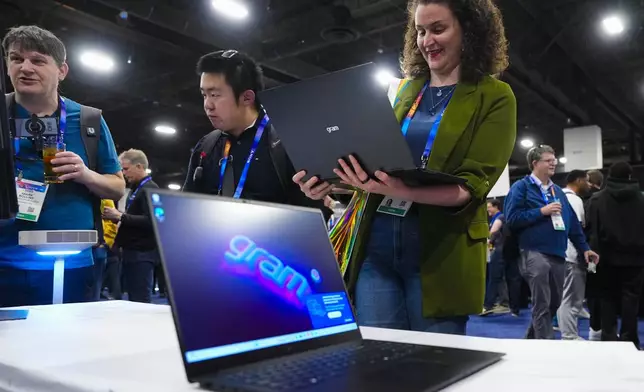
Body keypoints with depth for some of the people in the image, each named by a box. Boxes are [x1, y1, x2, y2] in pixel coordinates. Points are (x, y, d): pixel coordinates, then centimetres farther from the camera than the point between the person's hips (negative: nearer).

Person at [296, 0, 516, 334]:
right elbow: (380, 160, 13)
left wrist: (402, 191, -29)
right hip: (376, 246, 4)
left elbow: (472, 185, -11)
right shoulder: (406, 89, 13)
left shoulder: (494, 97, 0)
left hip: (441, 254, -3)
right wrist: (331, 181, -7)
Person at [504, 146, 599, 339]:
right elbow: (512, 218, -13)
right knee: (542, 306, -5)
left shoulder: (557, 191, 19)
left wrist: (584, 248, 15)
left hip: (558, 254, 7)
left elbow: (573, 222, 20)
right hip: (535, 254, -7)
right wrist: (542, 211, -15)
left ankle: (531, 340, 31)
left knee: (554, 303, 14)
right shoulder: (521, 187, -3)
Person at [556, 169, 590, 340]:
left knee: (565, 298, 13)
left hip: (560, 253, 9)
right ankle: (570, 337, 0)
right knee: (573, 299, -4)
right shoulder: (574, 199, -11)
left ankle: (568, 334, 20)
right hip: (572, 255, -9)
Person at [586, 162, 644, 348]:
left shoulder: (597, 199, -3)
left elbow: (591, 228, -5)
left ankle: (609, 337, 8)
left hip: (607, 255, 0)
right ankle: (628, 338, 4)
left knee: (608, 296, 9)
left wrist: (594, 251, -1)